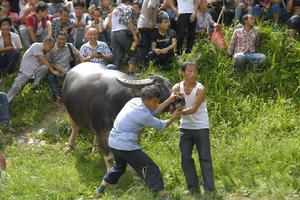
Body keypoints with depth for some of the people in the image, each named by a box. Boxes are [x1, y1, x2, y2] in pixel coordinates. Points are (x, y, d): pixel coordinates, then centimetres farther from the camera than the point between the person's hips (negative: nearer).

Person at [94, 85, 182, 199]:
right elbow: (161, 126, -3)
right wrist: (173, 118, 11)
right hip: (126, 146, -9)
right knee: (151, 169, -4)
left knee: (119, 166, 32)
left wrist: (169, 100, 10)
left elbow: (153, 111, 14)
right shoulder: (144, 116, -18)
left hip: (113, 142, 9)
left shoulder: (135, 101, 3)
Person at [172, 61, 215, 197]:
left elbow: (193, 109, -25)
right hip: (185, 128, 4)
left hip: (201, 128, -4)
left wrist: (179, 112, -39)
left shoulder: (200, 89, -15)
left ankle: (209, 188, -1)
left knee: (205, 157, -3)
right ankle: (193, 187, 11)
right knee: (186, 158, 3)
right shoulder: (177, 88, -4)